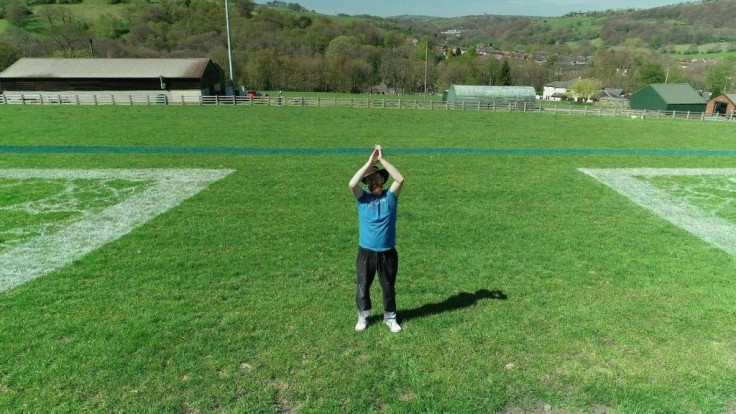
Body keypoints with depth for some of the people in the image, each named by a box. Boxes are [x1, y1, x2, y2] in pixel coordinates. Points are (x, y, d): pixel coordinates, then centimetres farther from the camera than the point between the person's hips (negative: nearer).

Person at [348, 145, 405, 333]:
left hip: (388, 253, 0)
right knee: (363, 288, 14)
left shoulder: (390, 196, -1)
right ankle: (363, 317, 37)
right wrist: (369, 162, -21)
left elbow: (400, 179, -19)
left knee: (388, 289, 15)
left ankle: (390, 318, 35)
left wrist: (382, 159, -20)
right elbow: (352, 184, -22)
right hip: (366, 252, 0)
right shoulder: (363, 197, -2)